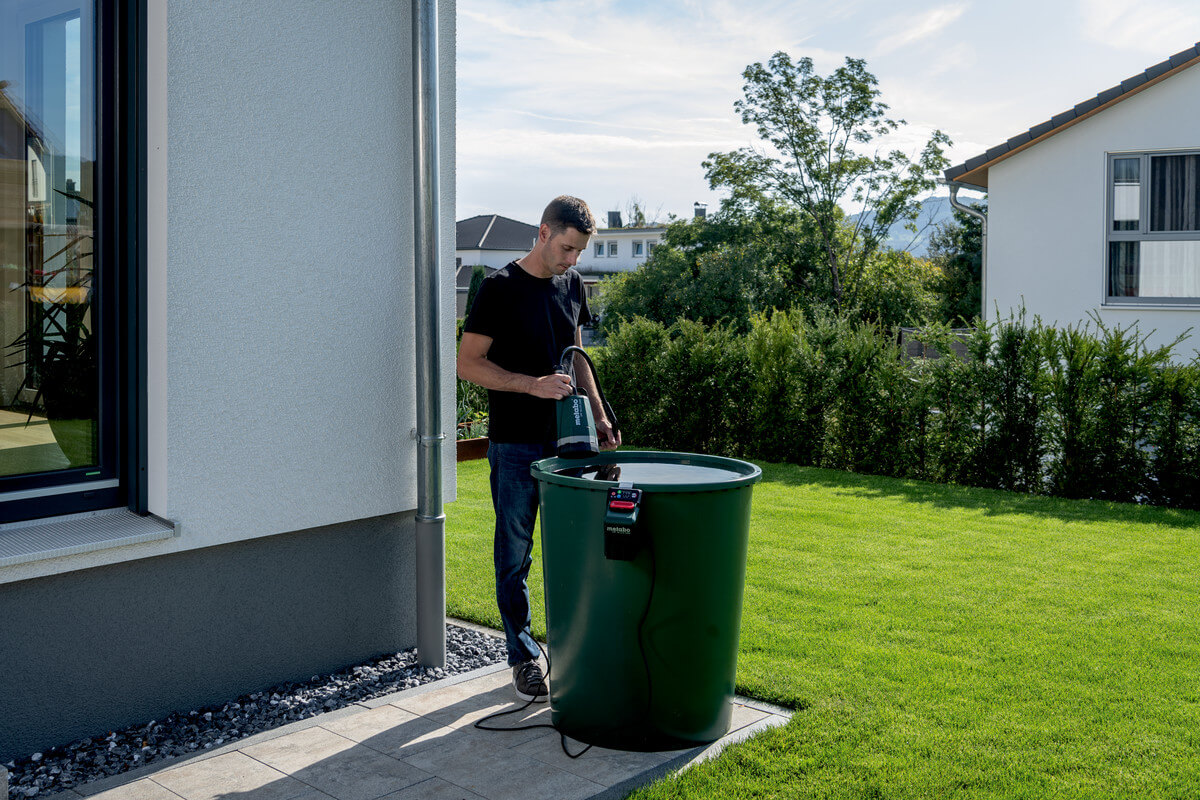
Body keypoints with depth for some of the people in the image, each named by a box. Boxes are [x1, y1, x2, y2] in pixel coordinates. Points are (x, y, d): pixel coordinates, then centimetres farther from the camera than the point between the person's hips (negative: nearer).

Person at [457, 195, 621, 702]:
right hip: (516, 445, -5)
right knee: (516, 555, 4)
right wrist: (533, 384, -19)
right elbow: (469, 363, -11)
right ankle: (523, 658, 16)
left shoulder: (571, 284, 10)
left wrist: (598, 415, 11)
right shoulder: (500, 288, -9)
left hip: (566, 438, 6)